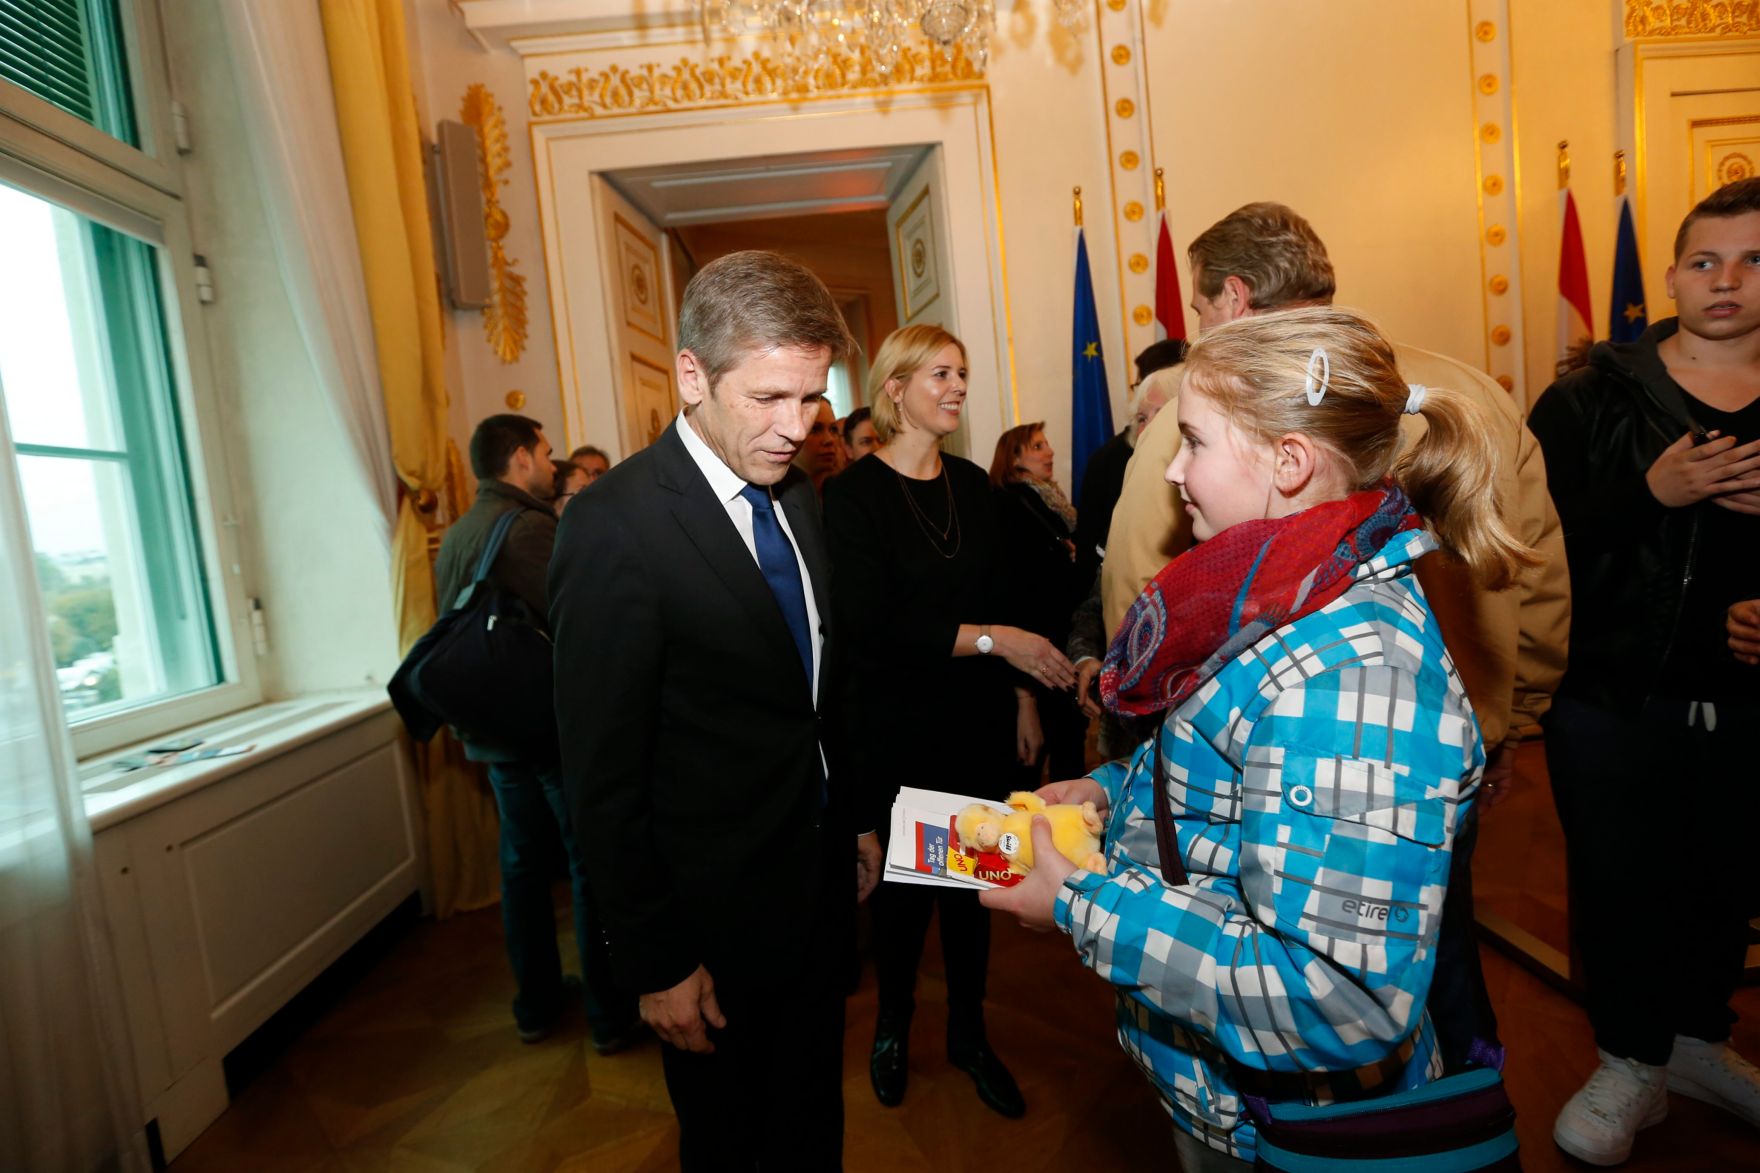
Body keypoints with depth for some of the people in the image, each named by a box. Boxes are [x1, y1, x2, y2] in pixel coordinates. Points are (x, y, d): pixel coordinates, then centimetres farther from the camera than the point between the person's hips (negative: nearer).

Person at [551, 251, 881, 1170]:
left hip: (820, 880, 6)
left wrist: (856, 817, 11)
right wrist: (656, 963, -13)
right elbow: (602, 776, -19)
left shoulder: (797, 493, 1)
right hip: (717, 914, -6)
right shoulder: (616, 527, -23)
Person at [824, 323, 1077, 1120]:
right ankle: (893, 1024, 38)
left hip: (978, 717, 4)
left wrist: (1024, 693, 4)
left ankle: (968, 1032, 36)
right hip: (895, 725, -4)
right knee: (904, 878, 11)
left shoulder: (971, 484, 4)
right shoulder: (855, 494, -12)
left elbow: (998, 596, 8)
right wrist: (993, 639, -23)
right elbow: (872, 623, -21)